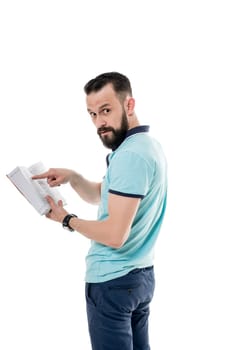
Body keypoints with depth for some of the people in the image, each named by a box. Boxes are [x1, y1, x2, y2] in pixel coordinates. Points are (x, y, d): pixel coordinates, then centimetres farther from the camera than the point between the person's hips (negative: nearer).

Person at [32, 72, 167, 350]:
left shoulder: (130, 155, -22)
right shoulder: (148, 145, 10)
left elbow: (114, 235, -26)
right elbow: (100, 195, 18)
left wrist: (66, 219, -11)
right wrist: (73, 178, -1)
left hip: (113, 281, -10)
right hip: (141, 275, 10)